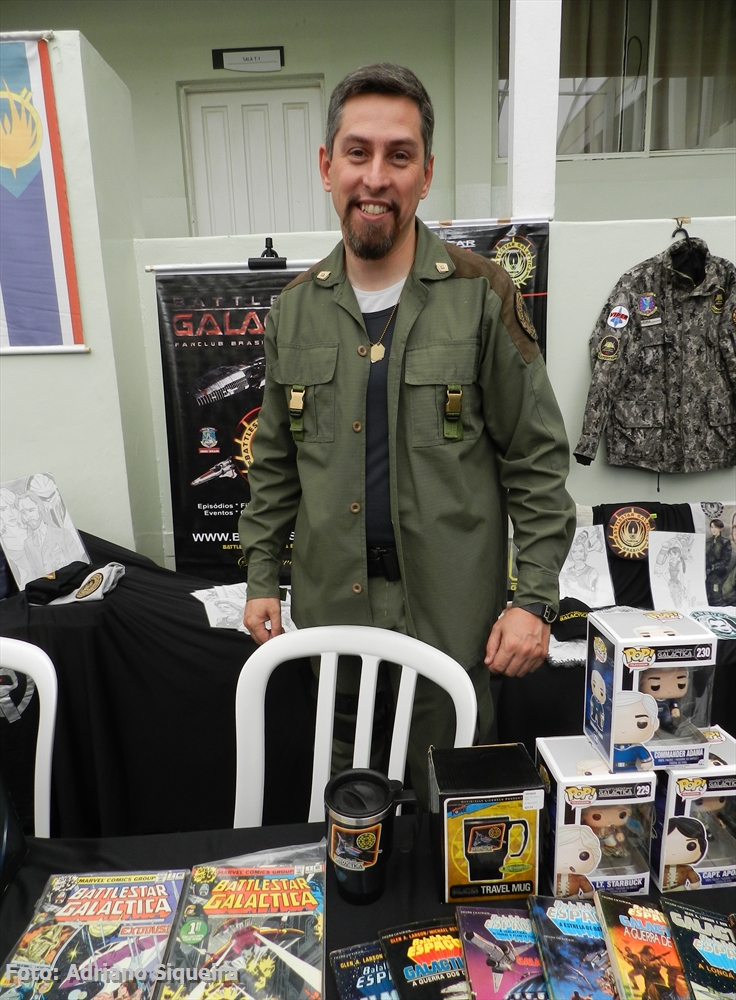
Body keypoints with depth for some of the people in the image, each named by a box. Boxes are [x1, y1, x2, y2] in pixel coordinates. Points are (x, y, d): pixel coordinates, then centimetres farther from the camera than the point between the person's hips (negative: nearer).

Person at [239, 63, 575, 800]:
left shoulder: (481, 297, -8)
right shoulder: (295, 309, 4)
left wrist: (534, 598, -10)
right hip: (330, 610, 4)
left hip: (450, 618, -3)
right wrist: (261, 576, 8)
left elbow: (537, 462, -6)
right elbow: (275, 463, 10)